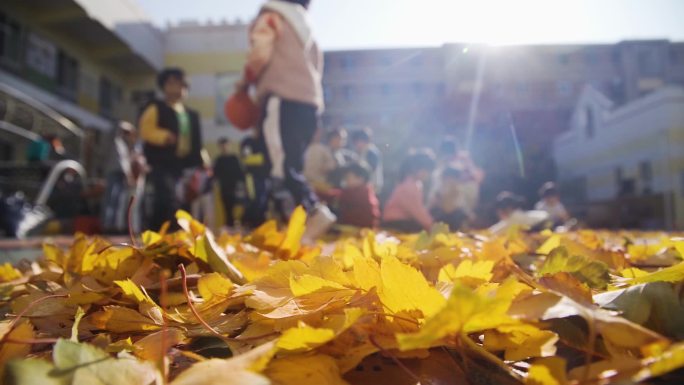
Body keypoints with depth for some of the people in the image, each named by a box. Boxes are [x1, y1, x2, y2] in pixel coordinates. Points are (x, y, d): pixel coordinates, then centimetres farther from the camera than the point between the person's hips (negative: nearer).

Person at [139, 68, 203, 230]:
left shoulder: (192, 116, 21)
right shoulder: (156, 109, 5)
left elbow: (197, 143, 20)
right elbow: (146, 130, -8)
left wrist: (201, 164, 11)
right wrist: (164, 135, -24)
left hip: (185, 165, 6)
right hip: (162, 164, -5)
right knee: (168, 202, -18)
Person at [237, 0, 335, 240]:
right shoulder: (305, 26, 29)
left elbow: (260, 54, -9)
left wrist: (246, 81, 8)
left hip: (283, 100, -8)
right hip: (310, 103, 8)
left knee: (281, 164, -17)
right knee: (291, 166, 8)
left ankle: (314, 210, -33)